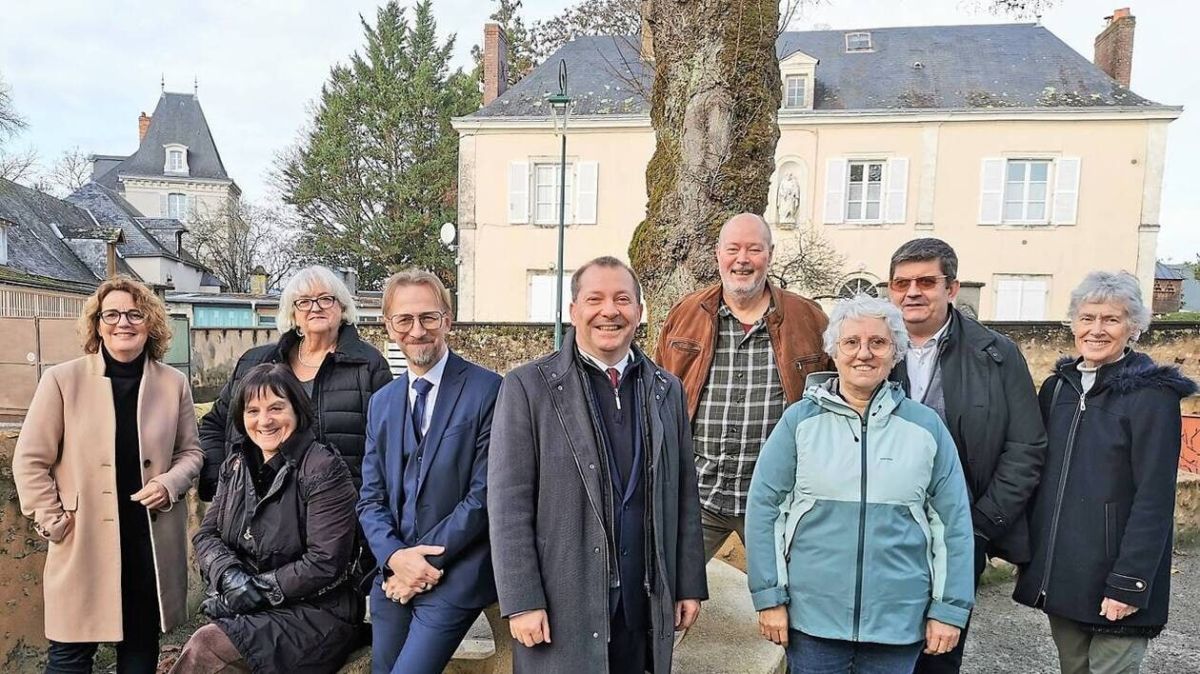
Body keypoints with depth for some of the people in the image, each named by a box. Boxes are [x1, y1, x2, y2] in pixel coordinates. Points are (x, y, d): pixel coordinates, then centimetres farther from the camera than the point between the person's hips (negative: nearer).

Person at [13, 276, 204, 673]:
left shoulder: (173, 383, 1)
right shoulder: (62, 379, -4)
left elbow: (191, 451, 9)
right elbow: (30, 461, -1)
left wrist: (170, 484, -10)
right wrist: (54, 523, -5)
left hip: (153, 541, 2)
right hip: (84, 543, -2)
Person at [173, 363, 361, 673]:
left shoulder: (323, 469, -14)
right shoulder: (236, 465, 8)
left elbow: (324, 562, -18)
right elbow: (206, 534, 7)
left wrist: (255, 590, -15)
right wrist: (230, 577, -12)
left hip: (313, 615, -5)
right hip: (250, 611, 5)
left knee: (203, 648, -21)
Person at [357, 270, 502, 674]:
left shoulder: (488, 391, -10)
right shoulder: (382, 402, 10)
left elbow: (485, 493, -13)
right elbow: (371, 499, 8)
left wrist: (426, 561, -12)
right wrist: (396, 557, -9)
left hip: (455, 577, -5)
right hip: (392, 579, 6)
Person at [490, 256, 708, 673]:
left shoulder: (667, 389, 8)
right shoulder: (528, 387, -6)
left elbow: (684, 495, 10)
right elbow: (508, 504, -8)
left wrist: (690, 585, 8)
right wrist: (522, 602, -11)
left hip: (644, 605, 4)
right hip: (561, 608, -3)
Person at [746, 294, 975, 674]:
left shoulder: (926, 426, 0)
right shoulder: (800, 420, -4)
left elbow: (954, 523, 3)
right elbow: (763, 507, -3)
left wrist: (949, 609, 1)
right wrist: (769, 596, -5)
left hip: (899, 623, 1)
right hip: (811, 617, -1)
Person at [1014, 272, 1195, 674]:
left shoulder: (1152, 394, -10)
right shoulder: (1058, 385, 7)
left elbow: (1154, 499, -14)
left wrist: (1129, 582, -17)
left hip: (1111, 577, -5)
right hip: (1057, 573, 5)